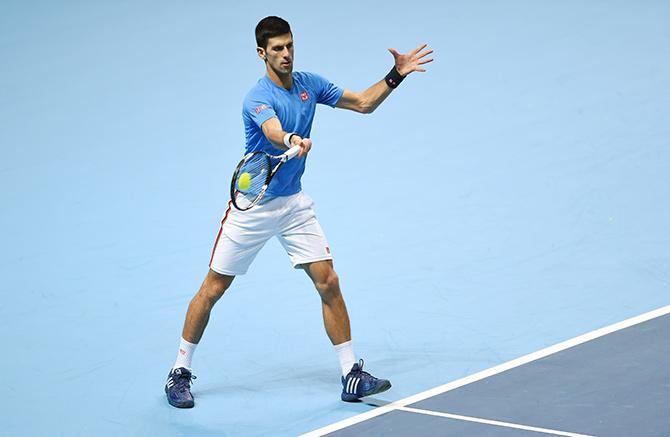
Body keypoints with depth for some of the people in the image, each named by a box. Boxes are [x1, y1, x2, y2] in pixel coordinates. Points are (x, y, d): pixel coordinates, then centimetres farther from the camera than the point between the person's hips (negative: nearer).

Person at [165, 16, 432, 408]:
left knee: (329, 283, -5)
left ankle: (352, 376, 1)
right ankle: (180, 373, 16)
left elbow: (364, 103, 9)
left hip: (294, 204, 5)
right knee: (213, 289, 2)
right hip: (253, 204, -5)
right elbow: (275, 134, -42)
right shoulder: (258, 98, -21)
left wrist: (396, 75, -4)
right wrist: (292, 140, -64)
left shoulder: (310, 84, 0)